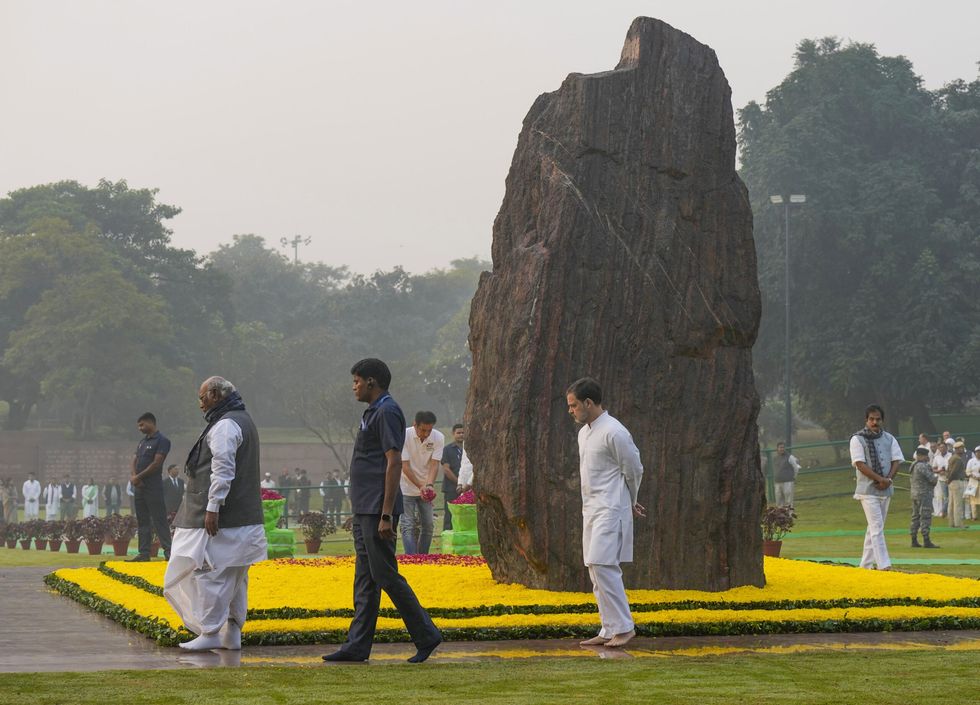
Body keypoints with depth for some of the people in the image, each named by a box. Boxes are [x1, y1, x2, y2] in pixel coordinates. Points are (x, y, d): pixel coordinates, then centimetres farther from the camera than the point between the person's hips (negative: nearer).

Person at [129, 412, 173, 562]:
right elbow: (134, 461, 14)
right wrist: (133, 476, -6)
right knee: (143, 521, 9)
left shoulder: (162, 441, -8)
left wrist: (139, 477, -11)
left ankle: (168, 551, -8)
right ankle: (144, 552, 12)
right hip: (139, 486, 8)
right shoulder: (142, 442, 19)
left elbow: (156, 464, -15)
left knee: (159, 520, -9)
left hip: (153, 487, -8)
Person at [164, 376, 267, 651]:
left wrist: (213, 508, -24)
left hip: (222, 518, -11)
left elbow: (222, 470, -23)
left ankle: (210, 633, -5)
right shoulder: (243, 421, 20)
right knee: (234, 577, 12)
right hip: (243, 515, 11)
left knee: (210, 572, -7)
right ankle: (232, 633, 16)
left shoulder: (225, 426, -14)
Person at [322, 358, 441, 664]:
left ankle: (426, 635, 2)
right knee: (365, 579, 8)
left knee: (385, 575, -7)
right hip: (364, 511, 10)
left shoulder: (387, 412, -13)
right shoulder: (373, 413, 19)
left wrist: (386, 515, -23)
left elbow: (394, 463, -20)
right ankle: (357, 645, 9)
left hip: (378, 511, -10)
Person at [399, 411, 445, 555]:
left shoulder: (438, 438, -11)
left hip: (426, 488, 4)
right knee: (408, 525, -9)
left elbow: (434, 464, -15)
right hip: (407, 487, -3)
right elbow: (405, 466, -20)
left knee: (427, 525, 4)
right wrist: (420, 486, -28)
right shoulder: (404, 436, -19)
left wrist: (429, 486, -31)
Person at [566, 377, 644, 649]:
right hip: (591, 509, 9)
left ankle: (623, 627, -9)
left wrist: (629, 503, 7)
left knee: (603, 566, -15)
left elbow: (634, 470, -8)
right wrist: (629, 504, 17)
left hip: (611, 509, -9)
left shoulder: (614, 433, -15)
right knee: (596, 570, 8)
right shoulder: (584, 432, 15)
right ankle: (609, 631, 12)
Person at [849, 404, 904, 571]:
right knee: (877, 527, -12)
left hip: (886, 489, 5)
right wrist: (880, 479, -19)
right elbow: (860, 464, -11)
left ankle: (866, 565, 16)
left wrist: (888, 479, -11)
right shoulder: (857, 439, -3)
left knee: (875, 527, 9)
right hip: (868, 490, -5)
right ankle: (884, 565, -18)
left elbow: (897, 461, 7)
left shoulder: (889, 438, 12)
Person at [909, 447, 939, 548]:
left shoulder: (914, 465, 13)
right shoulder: (923, 466, -17)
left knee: (916, 517, 12)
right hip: (924, 494, -10)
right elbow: (932, 479, -19)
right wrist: (936, 477, 3)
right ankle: (926, 541, -9)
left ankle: (914, 541, 15)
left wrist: (933, 476, 3)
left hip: (915, 494, 10)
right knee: (925, 517, -8)